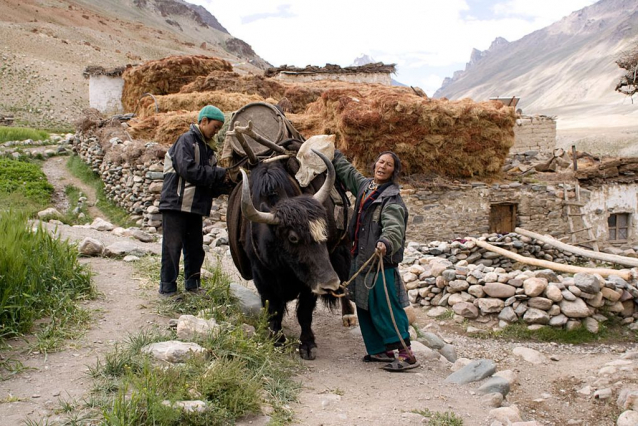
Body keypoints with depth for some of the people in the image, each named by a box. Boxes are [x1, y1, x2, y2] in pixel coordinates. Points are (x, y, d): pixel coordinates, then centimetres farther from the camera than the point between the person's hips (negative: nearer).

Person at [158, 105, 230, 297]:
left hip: (195, 206, 8)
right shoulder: (186, 140, -9)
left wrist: (228, 185, -7)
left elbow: (211, 184, 12)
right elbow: (188, 170, -22)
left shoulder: (207, 148, 17)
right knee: (172, 246, -3)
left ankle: (192, 285, 23)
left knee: (195, 247, 12)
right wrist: (220, 174, -17)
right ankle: (167, 288, 3)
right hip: (176, 204, -8)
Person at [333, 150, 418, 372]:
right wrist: (333, 154, 39)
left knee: (385, 308, -9)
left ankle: (407, 355, -3)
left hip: (381, 261, -9)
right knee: (365, 307, 14)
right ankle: (382, 351, 25)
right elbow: (346, 171, 31)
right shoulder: (364, 185, 11)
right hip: (361, 258, 9)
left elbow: (394, 228, -29)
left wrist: (386, 243, -49)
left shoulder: (392, 198, -14)